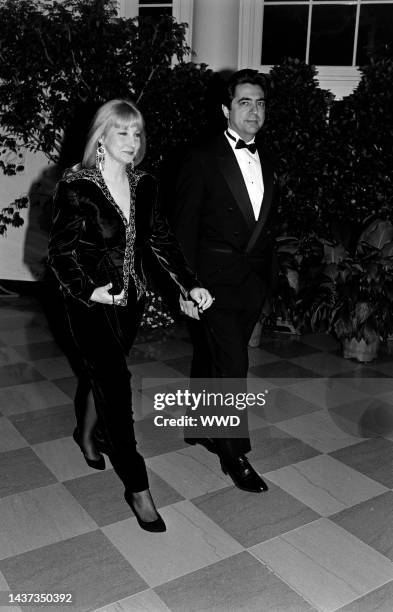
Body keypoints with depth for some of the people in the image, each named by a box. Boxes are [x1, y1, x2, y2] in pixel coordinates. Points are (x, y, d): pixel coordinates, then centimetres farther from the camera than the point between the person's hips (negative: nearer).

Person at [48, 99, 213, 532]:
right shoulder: (76, 187, -14)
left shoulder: (145, 186, 2)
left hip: (131, 301, 6)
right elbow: (60, 252, -10)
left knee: (103, 372, 22)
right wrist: (88, 290, -22)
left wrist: (189, 283, -7)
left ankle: (87, 432, 51)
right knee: (116, 387, -7)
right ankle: (137, 488, 3)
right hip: (92, 304, -5)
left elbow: (161, 240, 3)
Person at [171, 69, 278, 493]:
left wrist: (267, 276, 10)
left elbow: (267, 225, 15)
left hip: (253, 281, 6)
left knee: (212, 359, 17)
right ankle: (235, 453, 8)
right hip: (215, 280, -5)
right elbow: (183, 228, -9)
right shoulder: (203, 160, -7)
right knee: (233, 365, -6)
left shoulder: (266, 162, 11)